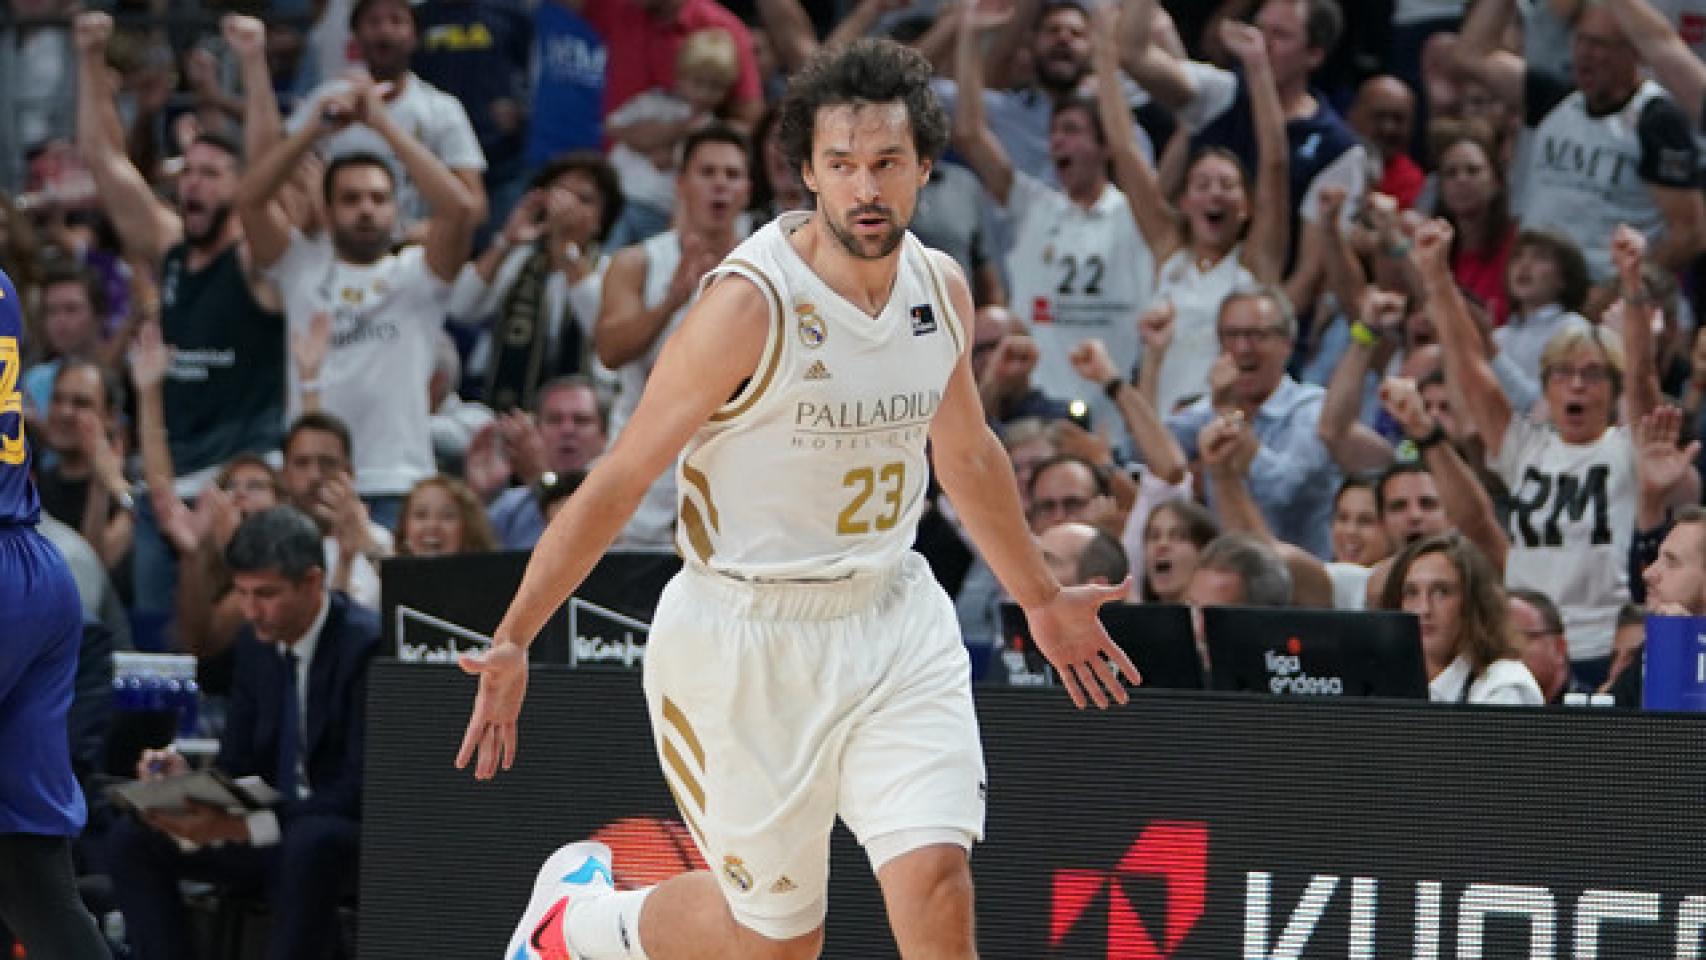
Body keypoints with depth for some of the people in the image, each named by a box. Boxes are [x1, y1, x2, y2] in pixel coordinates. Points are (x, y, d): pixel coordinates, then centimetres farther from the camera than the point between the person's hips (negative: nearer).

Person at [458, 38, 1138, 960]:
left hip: (895, 623, 5)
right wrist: (512, 640, -15)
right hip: (746, 635, -5)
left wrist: (1042, 599, 31)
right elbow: (619, 479, -13)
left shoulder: (941, 288, 0)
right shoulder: (750, 304, -19)